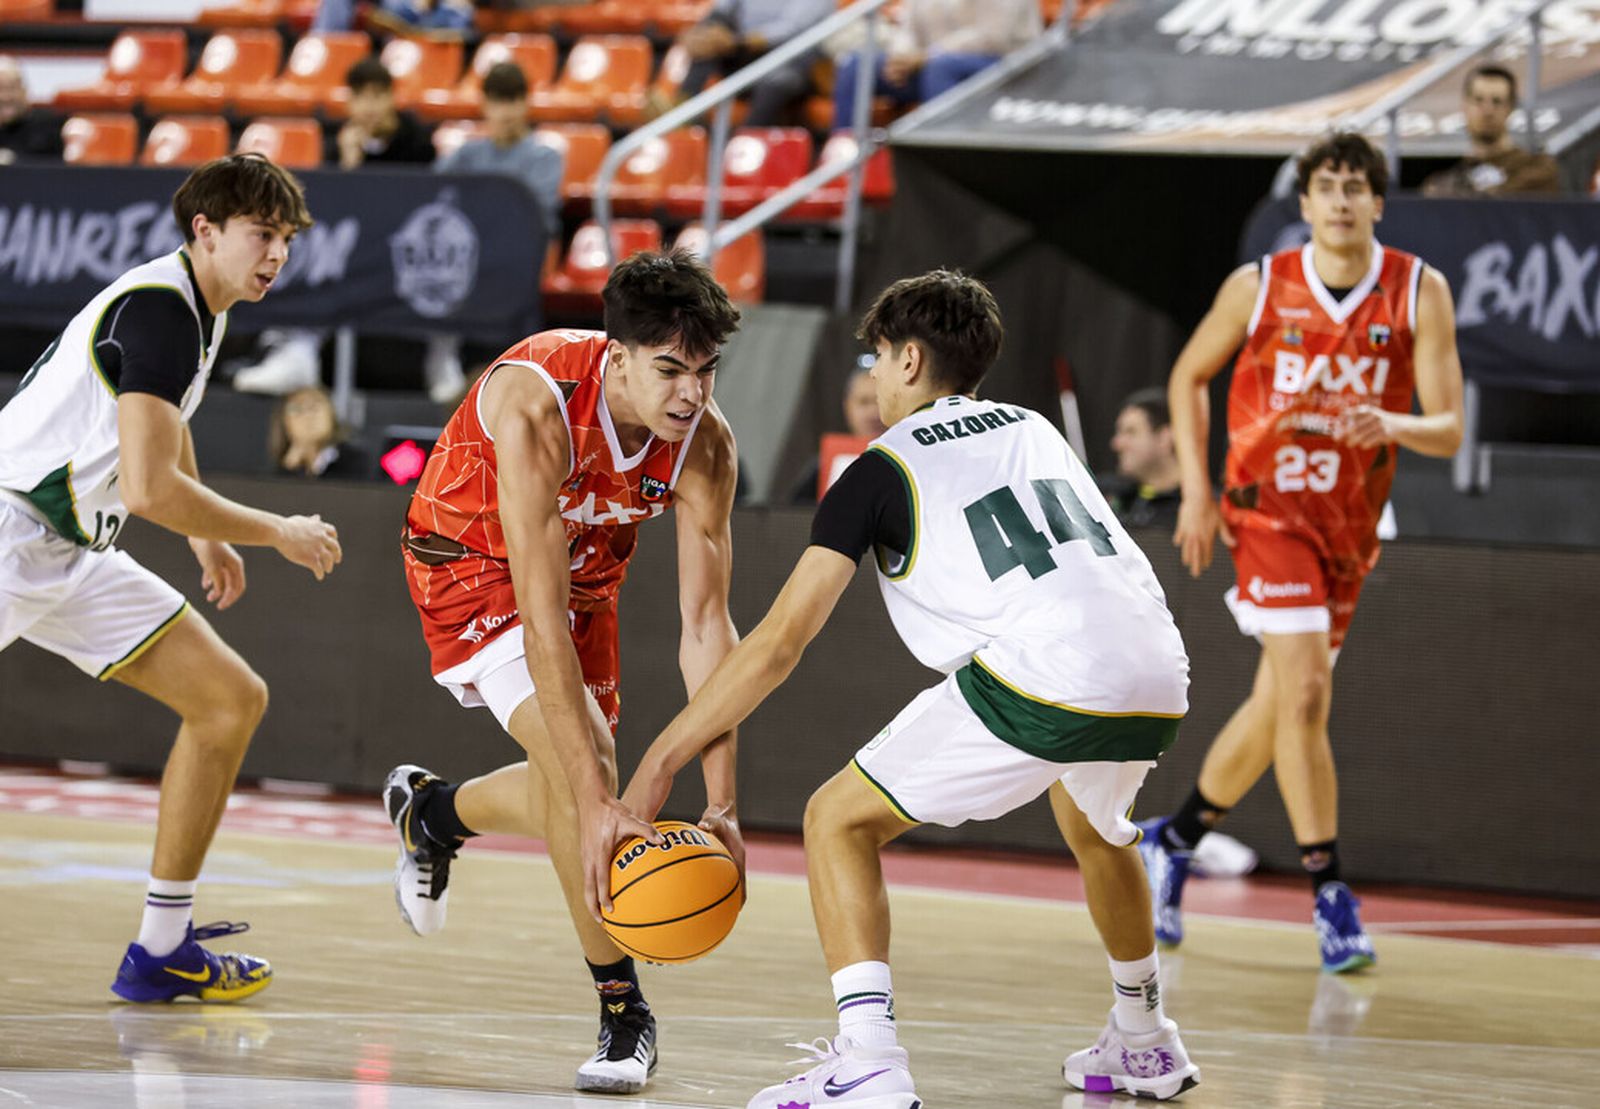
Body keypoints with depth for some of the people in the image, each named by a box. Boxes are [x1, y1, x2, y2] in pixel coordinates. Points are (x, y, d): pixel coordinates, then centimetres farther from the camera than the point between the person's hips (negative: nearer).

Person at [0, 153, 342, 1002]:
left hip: (77, 555, 10)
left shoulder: (197, 310, 12)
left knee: (233, 700, 8)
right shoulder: (158, 309, -18)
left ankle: (162, 949, 11)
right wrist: (277, 534, -12)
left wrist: (209, 538, 42)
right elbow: (149, 487, -25)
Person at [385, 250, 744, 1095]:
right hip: (473, 562, -6)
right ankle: (622, 1010, -12)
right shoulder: (538, 409, -40)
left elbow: (706, 627, -23)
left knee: (575, 786, 10)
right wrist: (597, 798, -47)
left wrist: (721, 803, -30)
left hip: (585, 567, 6)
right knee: (575, 755, -23)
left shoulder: (705, 445, -26)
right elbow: (542, 618, -43)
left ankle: (430, 810, 43)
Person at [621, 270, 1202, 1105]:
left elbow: (779, 642, 6)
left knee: (839, 820, 6)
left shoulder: (883, 469, 9)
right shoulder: (1034, 430, 25)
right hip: (1160, 677, 7)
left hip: (1043, 677, -6)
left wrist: (659, 762, 10)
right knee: (1094, 826, 38)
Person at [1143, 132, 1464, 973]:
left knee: (1277, 706, 13)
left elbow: (1448, 429, -9)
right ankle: (1329, 896, -15)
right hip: (1269, 507, -3)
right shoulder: (1258, 288, -7)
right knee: (1305, 692, -18)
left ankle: (1174, 839, 36)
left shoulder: (1420, 293, -6)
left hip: (1349, 523, 3)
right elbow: (1189, 377, 9)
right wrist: (1196, 490, 1)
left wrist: (1390, 424, -31)